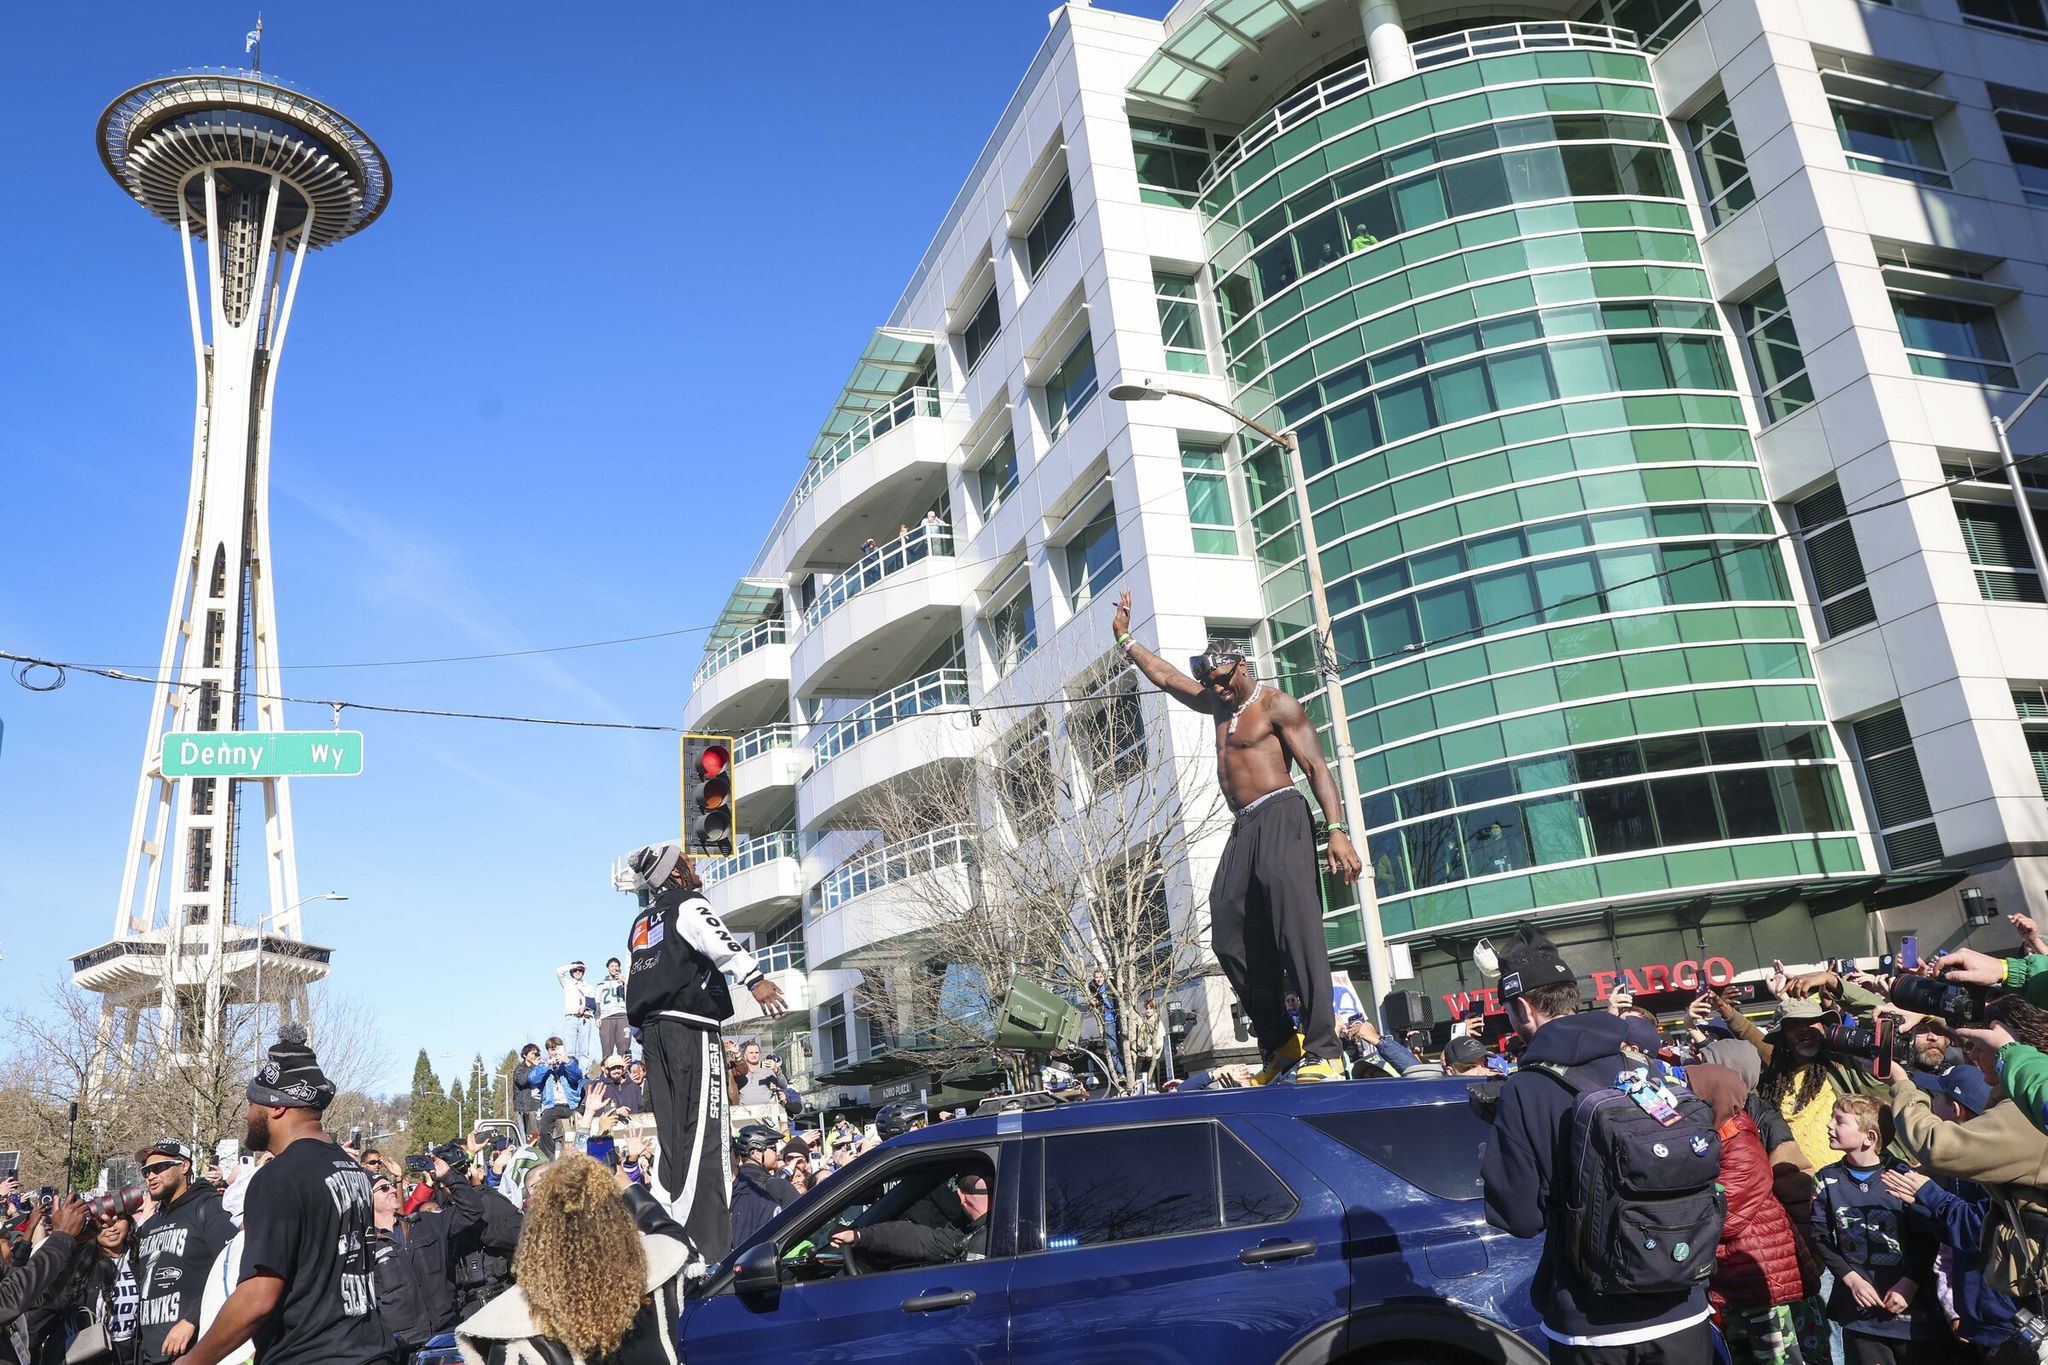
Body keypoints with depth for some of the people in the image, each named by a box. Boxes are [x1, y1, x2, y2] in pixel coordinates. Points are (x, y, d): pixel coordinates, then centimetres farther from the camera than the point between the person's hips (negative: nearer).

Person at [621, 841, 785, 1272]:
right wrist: (753, 977, -37)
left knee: (671, 1135, 11)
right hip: (689, 1025, -8)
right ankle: (708, 1248, -19)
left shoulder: (641, 922, 25)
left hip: (652, 1028, 9)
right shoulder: (688, 905, -2)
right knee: (702, 1134, -13)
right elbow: (719, 942, -23)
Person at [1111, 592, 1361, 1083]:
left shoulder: (1276, 705, -2)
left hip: (1280, 818, -9)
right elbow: (1166, 676, 34)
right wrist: (1124, 637, 37)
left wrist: (1337, 830, -21)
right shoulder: (1217, 704, 22)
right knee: (1232, 935, 1)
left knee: (1297, 930, -19)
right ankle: (1278, 1045, 6)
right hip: (1243, 828, 9)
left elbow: (1316, 768, -10)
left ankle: (1324, 1053, -24)